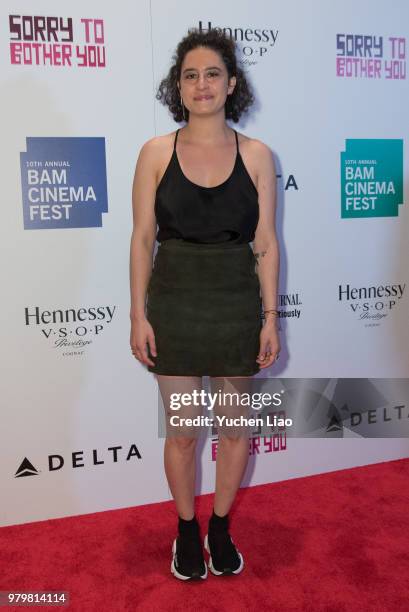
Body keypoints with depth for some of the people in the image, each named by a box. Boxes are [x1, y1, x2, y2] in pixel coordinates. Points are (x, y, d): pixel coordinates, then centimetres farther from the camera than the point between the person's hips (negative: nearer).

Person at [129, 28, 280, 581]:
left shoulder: (256, 155, 0)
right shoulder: (156, 153, -2)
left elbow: (266, 242, 0)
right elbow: (143, 238, -1)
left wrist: (270, 317, -3)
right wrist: (138, 314, -5)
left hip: (236, 303, 1)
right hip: (174, 302, 0)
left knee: (236, 427, 12)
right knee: (182, 431, 10)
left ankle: (221, 528, 36)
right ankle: (187, 531, 34)